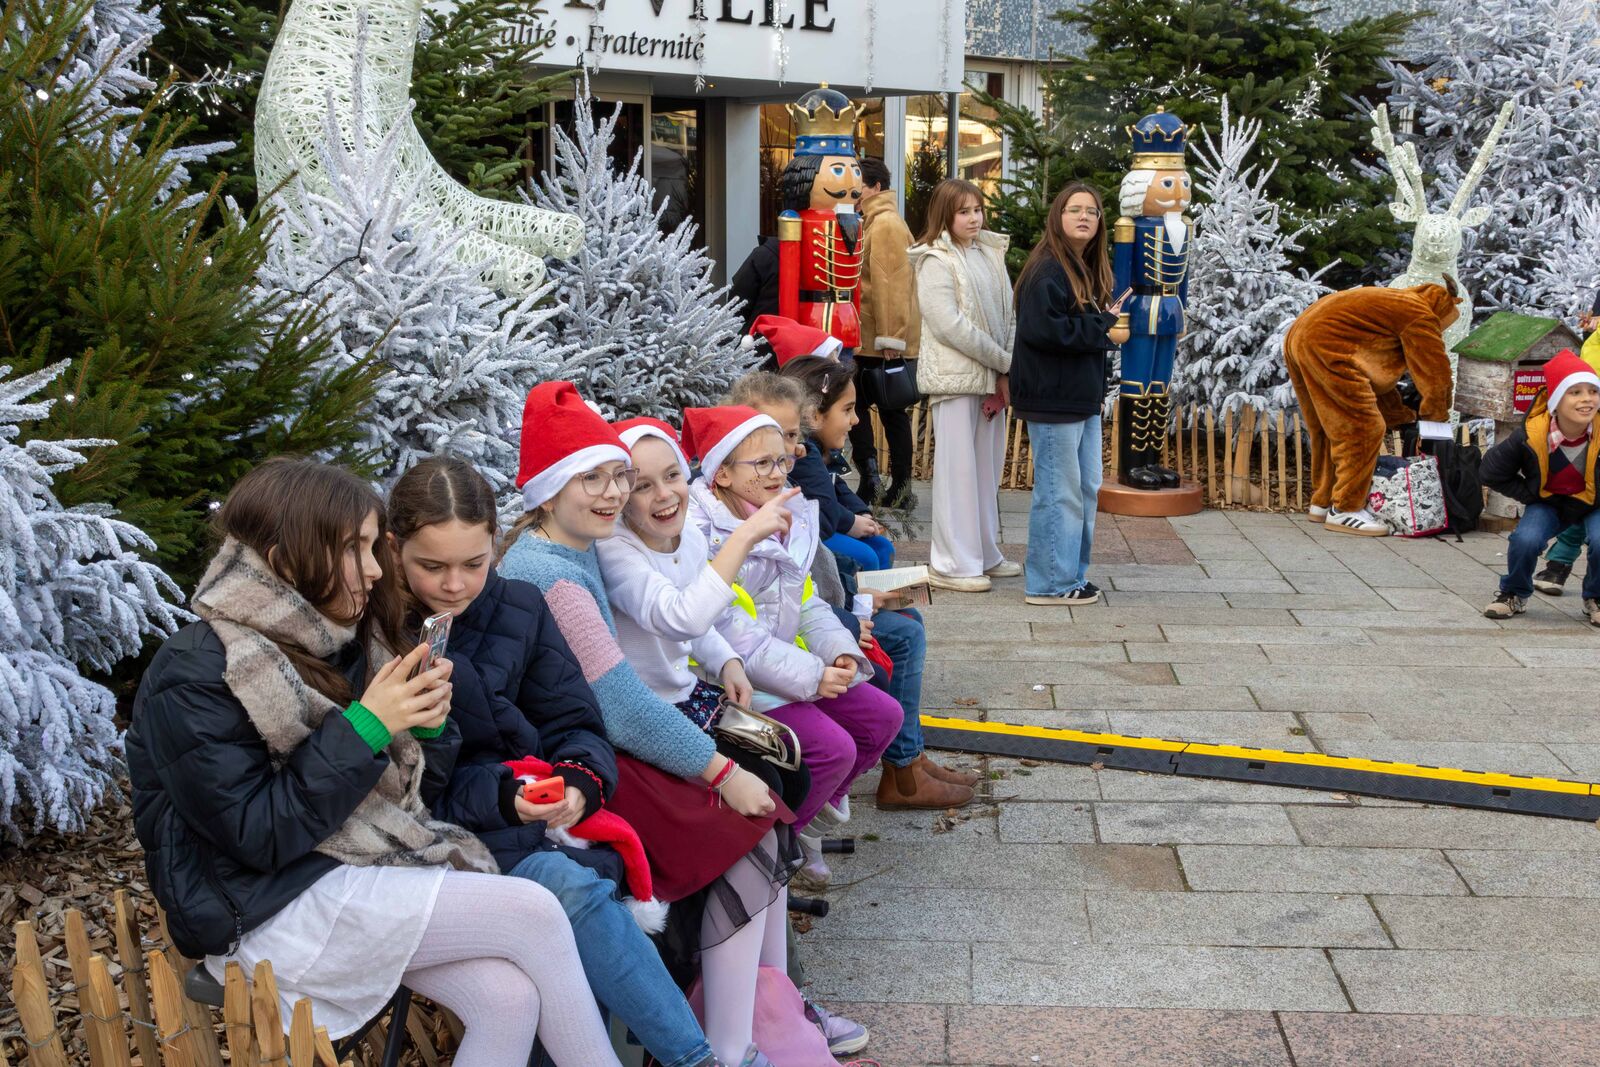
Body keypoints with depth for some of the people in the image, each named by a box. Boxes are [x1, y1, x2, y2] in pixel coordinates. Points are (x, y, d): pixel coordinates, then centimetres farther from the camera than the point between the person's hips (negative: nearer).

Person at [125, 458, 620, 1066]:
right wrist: (365, 727, -22)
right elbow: (258, 836, -20)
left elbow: (404, 790, 12)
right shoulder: (195, 678, -14)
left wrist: (428, 724, -10)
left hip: (364, 866, 7)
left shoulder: (336, 643, 8)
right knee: (536, 913, -17)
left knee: (511, 998, -18)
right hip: (271, 914, -7)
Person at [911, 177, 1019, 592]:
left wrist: (1007, 369, -4)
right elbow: (950, 325, -16)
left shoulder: (990, 252, 13)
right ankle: (951, 564, 2)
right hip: (955, 376, -7)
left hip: (992, 377, 7)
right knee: (958, 468, -4)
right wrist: (1005, 361, -13)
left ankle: (984, 554, 22)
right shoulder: (936, 262, -8)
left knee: (988, 465, 12)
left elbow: (1008, 313, 10)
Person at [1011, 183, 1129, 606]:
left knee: (1088, 488, 15)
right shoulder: (1046, 270, -15)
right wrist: (1104, 331, -16)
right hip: (1052, 398, -10)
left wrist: (1109, 320, 1)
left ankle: (1072, 573, 25)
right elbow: (1042, 329, -25)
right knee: (1060, 492, -5)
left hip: (1083, 396, 10)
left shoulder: (1089, 269, 15)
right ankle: (1051, 583, 4)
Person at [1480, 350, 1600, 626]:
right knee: (1526, 538, -27)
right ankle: (1515, 595, 6)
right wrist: (1530, 494, -8)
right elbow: (1490, 473, -8)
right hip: (1549, 503, 1)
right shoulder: (1530, 435, -25)